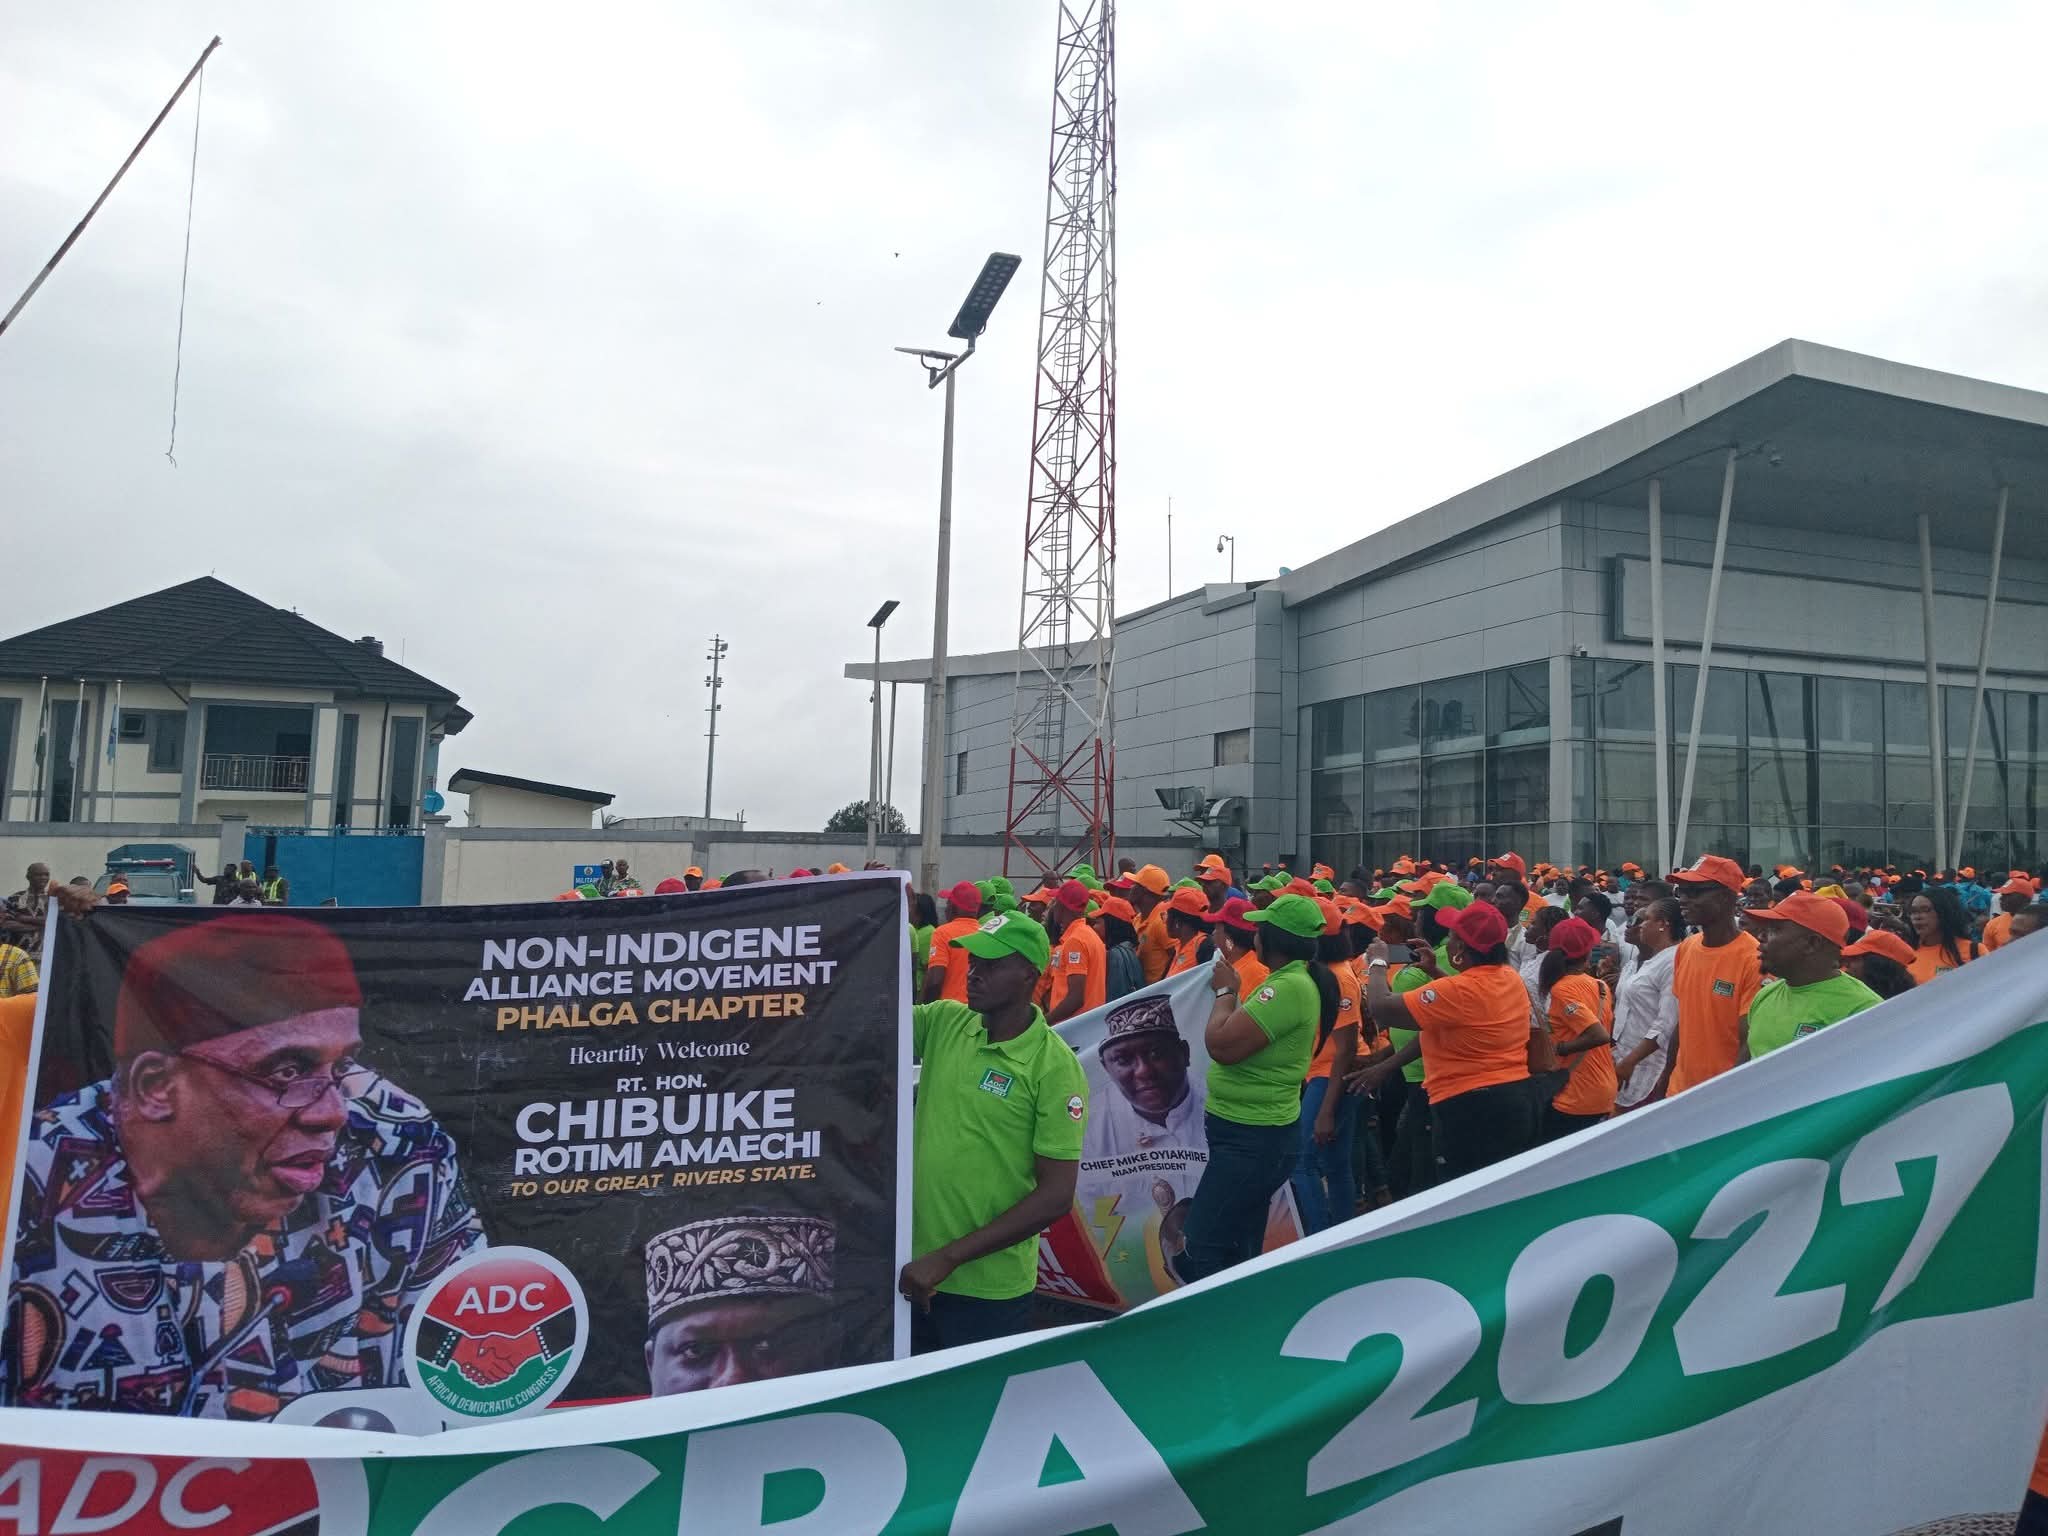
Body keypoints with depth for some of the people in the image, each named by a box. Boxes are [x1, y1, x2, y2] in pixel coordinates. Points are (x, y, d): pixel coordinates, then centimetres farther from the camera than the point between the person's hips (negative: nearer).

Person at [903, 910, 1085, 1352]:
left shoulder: (1054, 1067, -15)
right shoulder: (944, 1022, -1)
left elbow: (1056, 1197, -15)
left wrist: (948, 1258, -16)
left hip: (988, 1289, -4)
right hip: (912, 1266, 4)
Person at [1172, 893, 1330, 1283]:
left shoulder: (1290, 986, -24)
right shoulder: (1296, 980, 9)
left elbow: (1222, 1045, -27)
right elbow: (1247, 1036, 16)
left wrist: (1224, 991, -12)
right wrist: (1232, 991, 4)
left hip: (1250, 1138, -11)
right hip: (1254, 1131, 11)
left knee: (1206, 1247, -6)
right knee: (1239, 1248, 20)